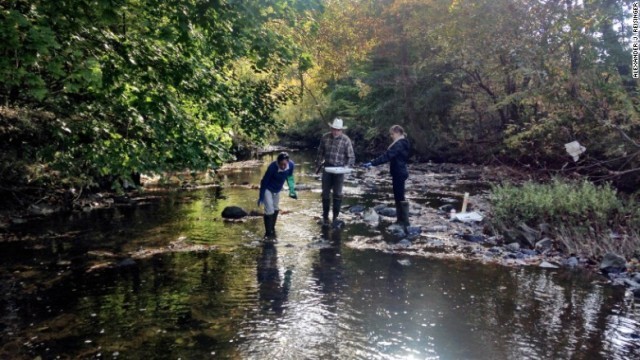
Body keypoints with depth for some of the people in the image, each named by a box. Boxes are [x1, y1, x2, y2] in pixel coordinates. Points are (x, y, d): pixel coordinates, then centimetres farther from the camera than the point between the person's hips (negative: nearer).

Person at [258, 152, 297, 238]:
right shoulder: (272, 167, -37)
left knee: (275, 209, 19)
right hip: (268, 189, -6)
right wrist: (261, 197, -18)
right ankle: (268, 233, 2)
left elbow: (290, 177, -1)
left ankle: (272, 230, 38)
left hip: (277, 189, 6)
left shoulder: (291, 165, -25)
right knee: (269, 210, -11)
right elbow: (264, 182, -24)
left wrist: (292, 190, -1)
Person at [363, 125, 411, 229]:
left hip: (399, 174, -10)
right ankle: (401, 220, 23)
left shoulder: (398, 145, -19)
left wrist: (372, 163, -29)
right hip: (400, 173, 10)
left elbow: (386, 156, -27)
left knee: (400, 198, -4)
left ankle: (405, 222, 2)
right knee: (398, 197, 15)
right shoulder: (402, 143, 13)